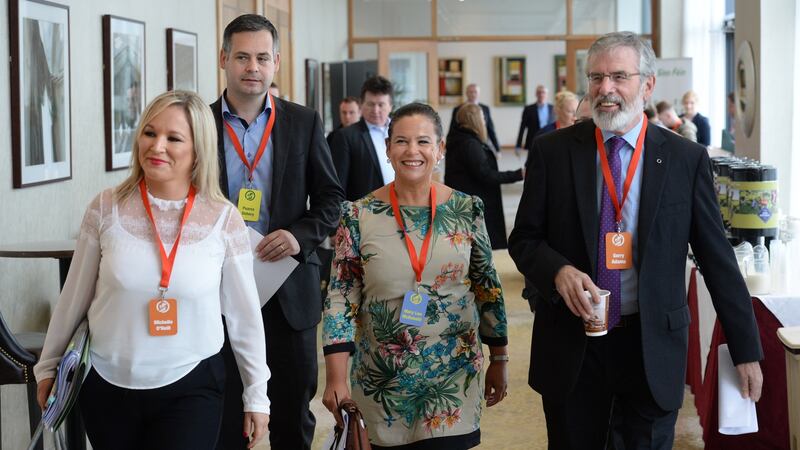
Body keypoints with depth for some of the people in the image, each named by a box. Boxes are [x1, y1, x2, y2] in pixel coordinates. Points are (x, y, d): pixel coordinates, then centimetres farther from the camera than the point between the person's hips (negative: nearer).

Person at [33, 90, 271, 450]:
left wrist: (256, 395, 6)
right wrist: (49, 367, 12)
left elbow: (244, 315, 1)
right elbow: (73, 298, 5)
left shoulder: (224, 219, -6)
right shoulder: (106, 208, -4)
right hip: (107, 386, 2)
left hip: (191, 391, -1)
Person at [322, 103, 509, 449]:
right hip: (382, 378, 0)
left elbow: (488, 287, 6)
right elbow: (341, 297, -5)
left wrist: (499, 360, 8)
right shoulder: (359, 215, -6)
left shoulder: (467, 209, -1)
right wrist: (336, 377, -10)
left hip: (456, 374, 1)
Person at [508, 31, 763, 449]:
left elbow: (717, 258, 1)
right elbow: (524, 238, 4)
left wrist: (746, 350, 2)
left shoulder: (687, 158, -2)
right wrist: (559, 271, -18)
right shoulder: (552, 151, 0)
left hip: (653, 348, 0)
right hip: (571, 345, 1)